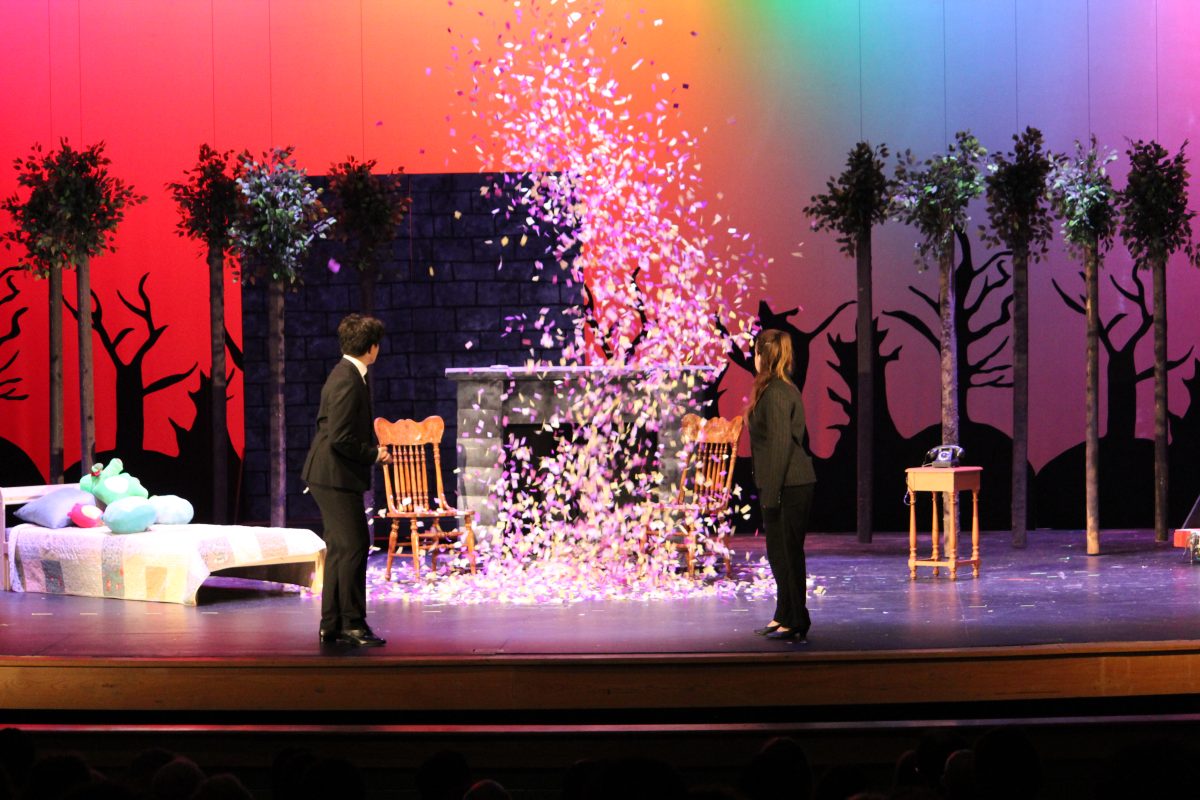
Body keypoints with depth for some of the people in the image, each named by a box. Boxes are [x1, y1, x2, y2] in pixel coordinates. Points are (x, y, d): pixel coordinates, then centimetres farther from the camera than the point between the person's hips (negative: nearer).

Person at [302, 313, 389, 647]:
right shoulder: (349, 382, -20)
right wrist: (373, 454, -11)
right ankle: (352, 623, -4)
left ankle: (331, 625, 18)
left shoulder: (344, 375, 13)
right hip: (337, 477, -11)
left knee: (339, 549, 14)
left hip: (329, 476, 11)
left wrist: (372, 449, 14)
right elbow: (340, 438, -25)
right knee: (354, 547, -7)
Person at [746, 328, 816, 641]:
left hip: (789, 486, -10)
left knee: (788, 553, -5)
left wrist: (771, 493, -20)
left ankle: (796, 622, 0)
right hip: (789, 485, 10)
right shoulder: (782, 389, 15)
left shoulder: (776, 393, -16)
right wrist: (768, 490, 21)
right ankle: (785, 616, 25)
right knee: (778, 552, 17)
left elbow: (781, 444, -21)